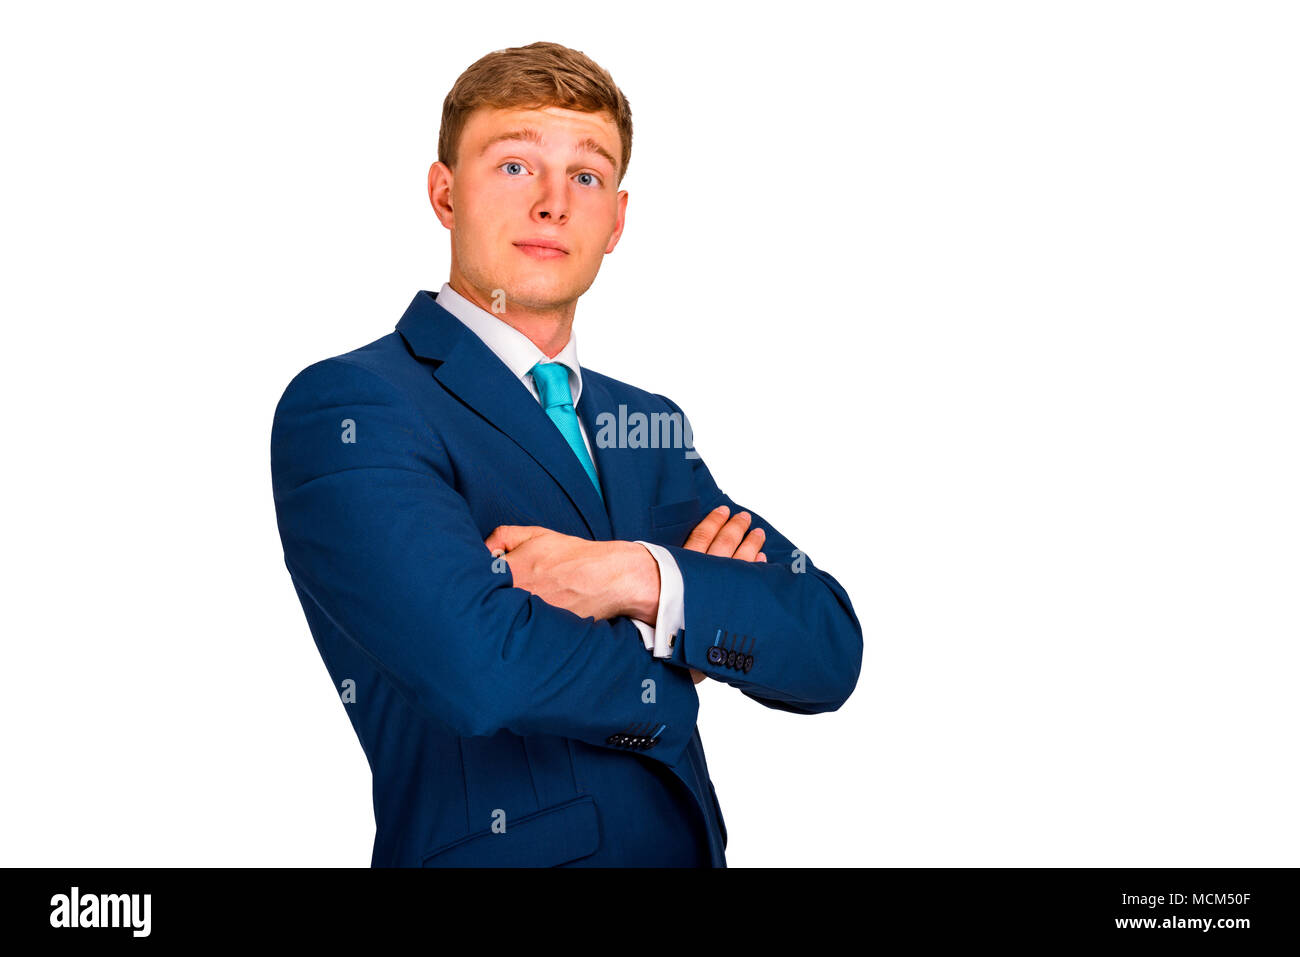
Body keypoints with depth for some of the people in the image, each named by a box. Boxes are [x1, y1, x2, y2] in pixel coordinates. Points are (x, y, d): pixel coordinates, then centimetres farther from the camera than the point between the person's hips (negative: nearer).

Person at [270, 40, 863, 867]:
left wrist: (644, 580, -22)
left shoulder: (651, 427, 5)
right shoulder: (345, 407, -14)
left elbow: (829, 651, -5)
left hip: (692, 844, 6)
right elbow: (485, 670, -27)